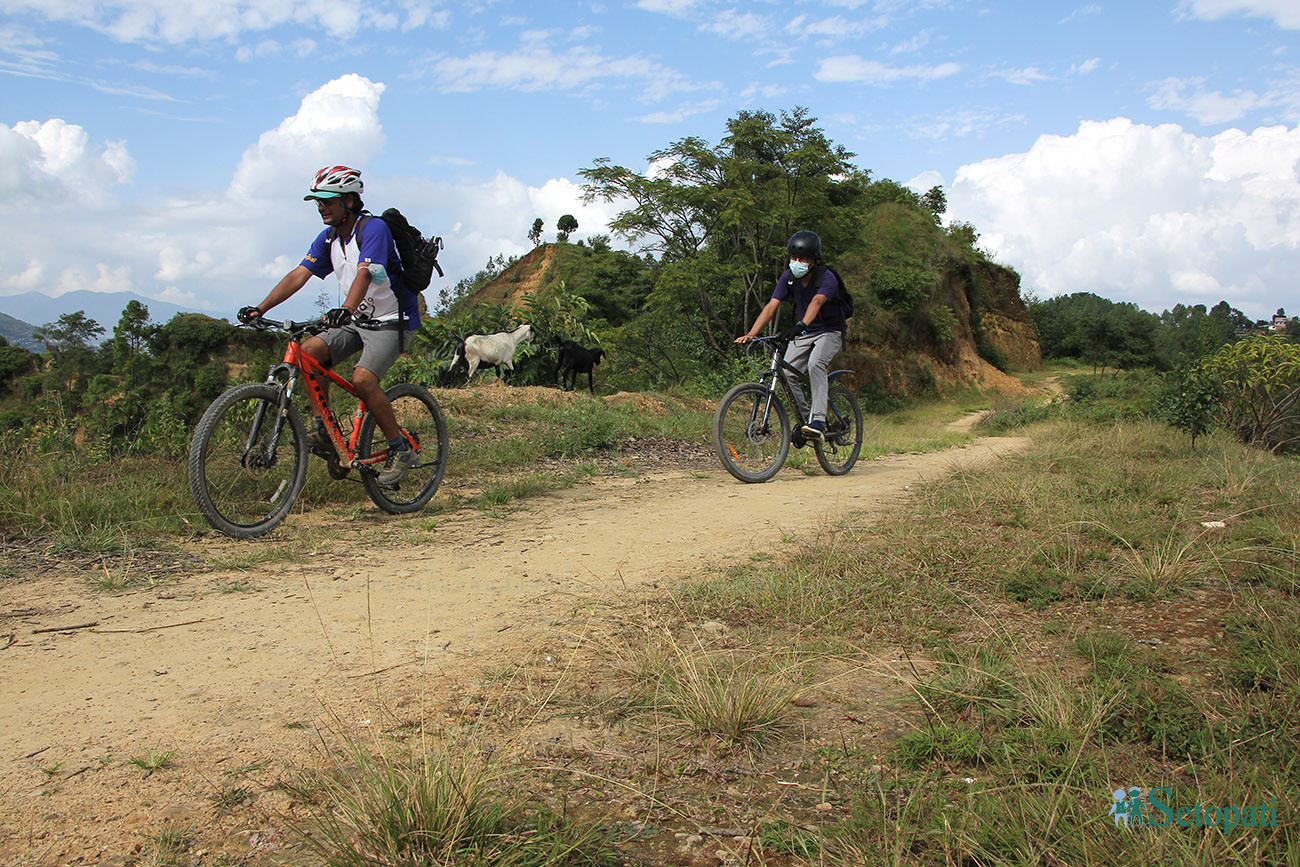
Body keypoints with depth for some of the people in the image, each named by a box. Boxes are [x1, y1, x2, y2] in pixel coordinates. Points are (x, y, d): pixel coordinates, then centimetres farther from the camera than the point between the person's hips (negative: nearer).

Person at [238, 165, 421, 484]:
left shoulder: (374, 228, -18)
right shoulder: (328, 237, 6)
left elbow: (364, 273, -34)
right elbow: (299, 274, -1)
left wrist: (346, 310, -51)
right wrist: (260, 309, -12)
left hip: (391, 321, -8)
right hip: (355, 320, 8)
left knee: (362, 379, -26)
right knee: (309, 350, -14)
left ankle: (401, 449, -11)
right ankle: (325, 428, -3)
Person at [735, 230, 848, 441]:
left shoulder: (826, 278, -23)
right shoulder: (789, 277, -8)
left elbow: (817, 302, -43)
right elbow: (771, 306, -16)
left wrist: (801, 325, -61)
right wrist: (751, 334, -29)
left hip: (830, 331, -5)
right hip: (803, 333, 5)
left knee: (815, 364, -33)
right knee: (787, 372, -13)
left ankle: (818, 423, -36)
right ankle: (805, 419, 6)